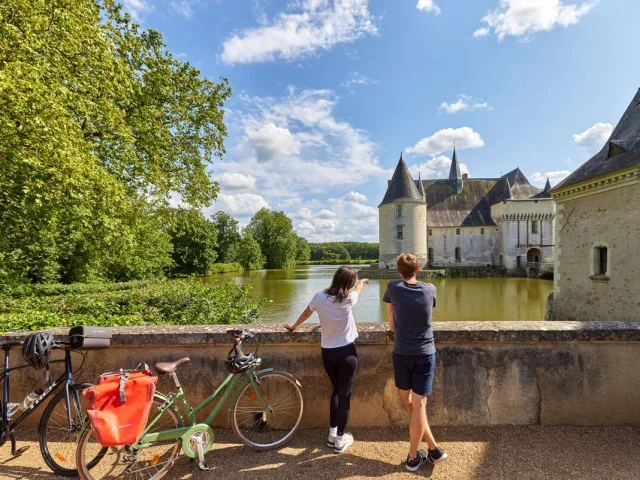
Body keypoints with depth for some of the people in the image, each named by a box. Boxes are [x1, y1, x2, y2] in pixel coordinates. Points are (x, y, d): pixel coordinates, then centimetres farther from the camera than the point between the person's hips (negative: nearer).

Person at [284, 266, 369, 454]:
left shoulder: (319, 297, -8)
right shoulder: (348, 299, -13)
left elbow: (306, 313, 11)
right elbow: (358, 288, 12)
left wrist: (294, 326, 31)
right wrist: (362, 281, 35)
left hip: (327, 353, 3)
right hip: (346, 353, -3)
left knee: (336, 391, 22)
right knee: (344, 394, 10)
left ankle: (332, 435, 28)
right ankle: (340, 440, 21)